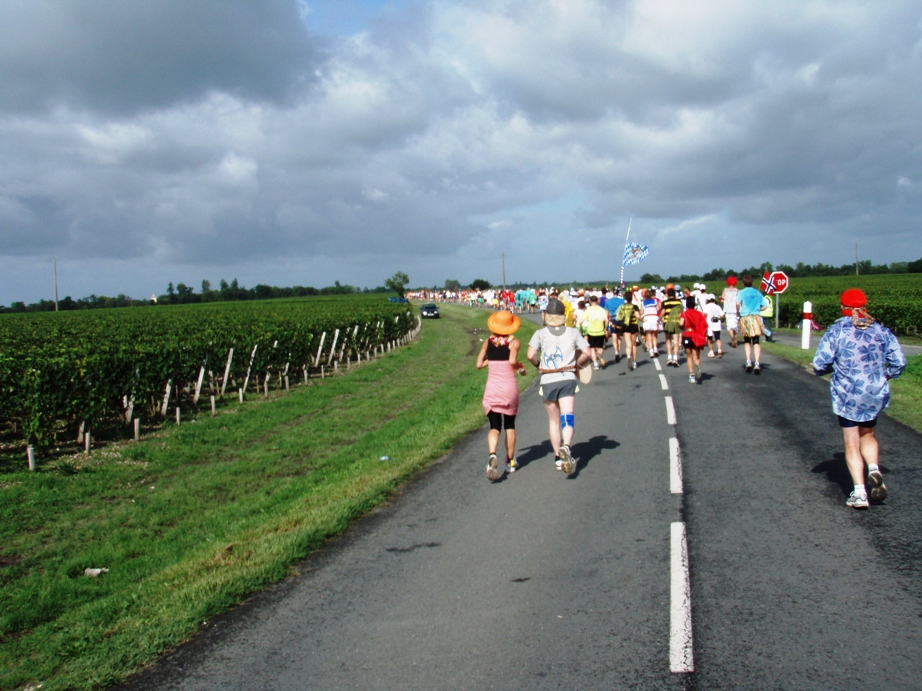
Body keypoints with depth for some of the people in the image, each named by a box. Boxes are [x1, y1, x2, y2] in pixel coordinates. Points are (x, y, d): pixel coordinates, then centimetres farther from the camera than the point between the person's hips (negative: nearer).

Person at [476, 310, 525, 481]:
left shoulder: (488, 342, 3)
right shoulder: (514, 342, -6)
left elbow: (479, 364, 4)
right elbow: (512, 361, -23)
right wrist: (521, 368, -3)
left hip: (491, 388, 1)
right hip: (509, 388, -1)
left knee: (494, 427, 1)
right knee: (510, 425, 18)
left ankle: (492, 455, -28)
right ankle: (510, 461, 27)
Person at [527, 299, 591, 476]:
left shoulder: (541, 333, 0)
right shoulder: (572, 332, 4)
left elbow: (530, 355, -12)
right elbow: (586, 353, -2)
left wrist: (539, 365, 7)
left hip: (548, 381, 1)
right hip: (567, 379, -1)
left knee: (553, 420, 16)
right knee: (567, 417, -10)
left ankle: (558, 457, 23)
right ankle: (565, 447, -37)